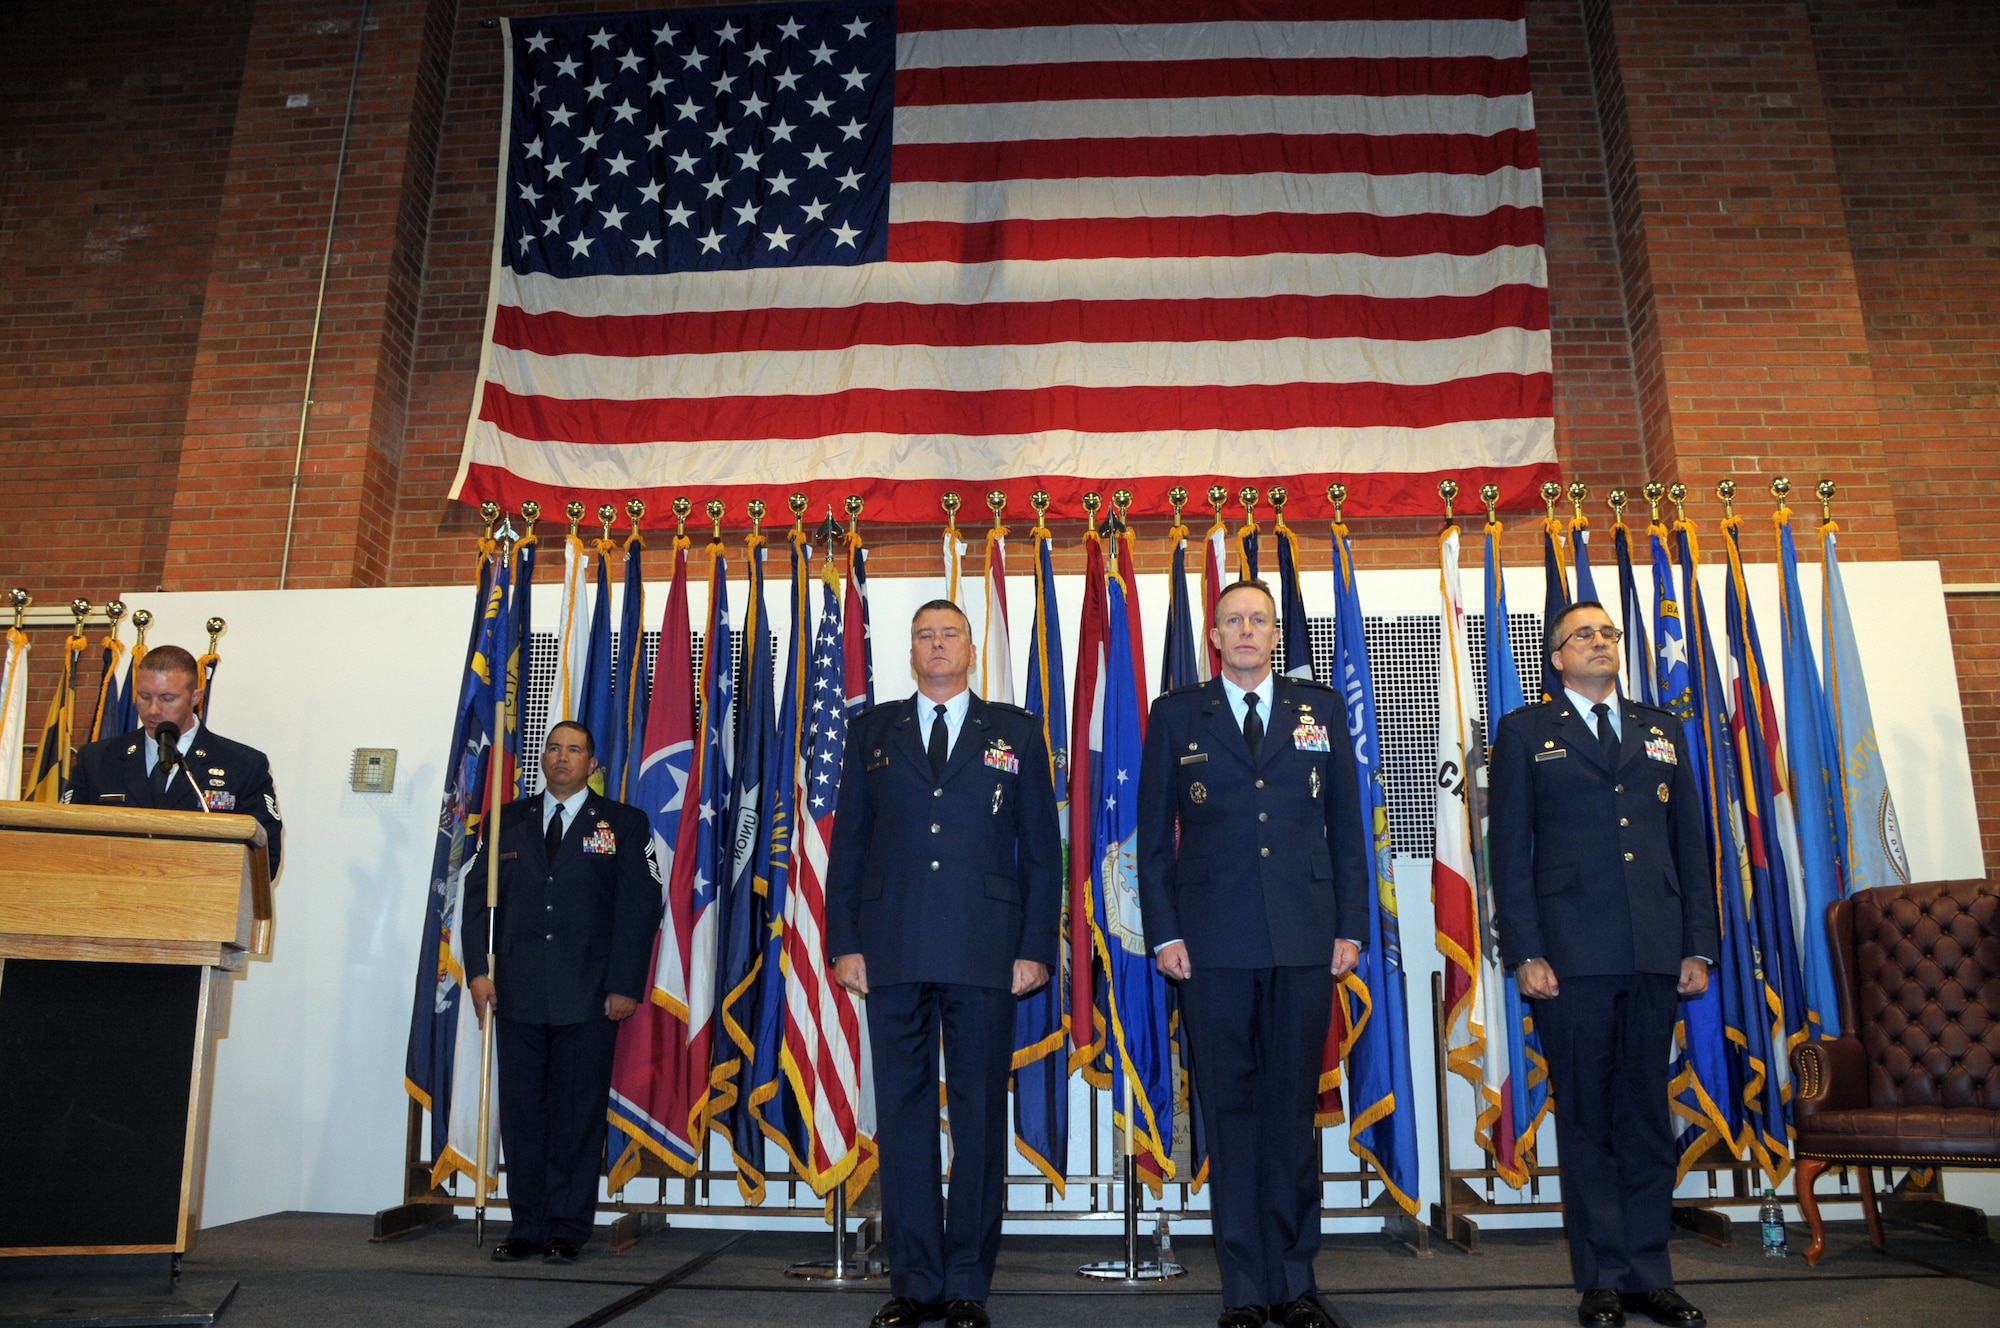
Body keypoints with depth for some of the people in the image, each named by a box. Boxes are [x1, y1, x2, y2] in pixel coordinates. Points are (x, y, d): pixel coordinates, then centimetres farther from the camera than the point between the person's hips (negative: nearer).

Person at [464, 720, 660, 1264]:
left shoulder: (624, 824, 5)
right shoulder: (509, 821, 14)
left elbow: (640, 907, -1)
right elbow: (478, 894, 11)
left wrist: (625, 986, -8)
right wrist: (478, 970, -1)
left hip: (589, 1000, -3)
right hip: (518, 995, 3)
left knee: (578, 1115, 2)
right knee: (521, 1114, 7)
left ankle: (567, 1229, 13)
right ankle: (527, 1226, 19)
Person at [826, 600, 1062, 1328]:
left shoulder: (1015, 731, 10)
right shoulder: (872, 730, 13)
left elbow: (1041, 848, 6)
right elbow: (847, 843, 10)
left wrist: (1036, 946, -2)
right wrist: (844, 942, 1)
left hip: (985, 954, -1)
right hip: (892, 952, 1)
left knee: (980, 1114, 3)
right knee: (902, 1111, 5)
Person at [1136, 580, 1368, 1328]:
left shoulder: (1320, 710, 11)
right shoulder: (1177, 716, 8)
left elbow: (1346, 824, 10)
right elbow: (1154, 833, 5)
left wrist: (1350, 927, 3)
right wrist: (1164, 932, -2)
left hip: (1305, 941, 1)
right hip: (1214, 943, -1)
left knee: (1295, 1107, 7)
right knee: (1230, 1111, 4)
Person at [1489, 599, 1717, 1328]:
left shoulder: (1662, 730, 17)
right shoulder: (1526, 732, 7)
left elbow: (1690, 842, 14)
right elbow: (1509, 850, 1)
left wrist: (1698, 945, 6)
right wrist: (1524, 953, -8)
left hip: (1654, 953, 3)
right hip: (1571, 953, -3)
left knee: (1647, 1113, 8)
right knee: (1586, 1118, 3)